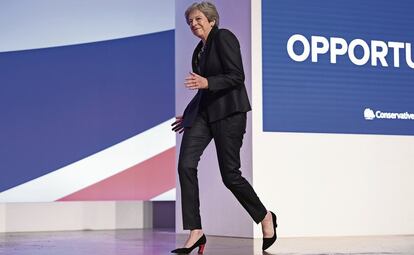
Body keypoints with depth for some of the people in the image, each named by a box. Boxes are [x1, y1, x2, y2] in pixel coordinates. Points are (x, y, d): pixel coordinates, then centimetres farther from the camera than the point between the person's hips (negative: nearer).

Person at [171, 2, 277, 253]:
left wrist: (207, 83, -24)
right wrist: (188, 115, 24)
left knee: (230, 174, -4)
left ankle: (266, 218, 21)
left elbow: (237, 76, -14)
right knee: (186, 165, -11)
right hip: (202, 112, 7)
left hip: (229, 112, -7)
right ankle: (195, 232, -7)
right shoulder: (199, 50, 19)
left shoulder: (223, 37, -5)